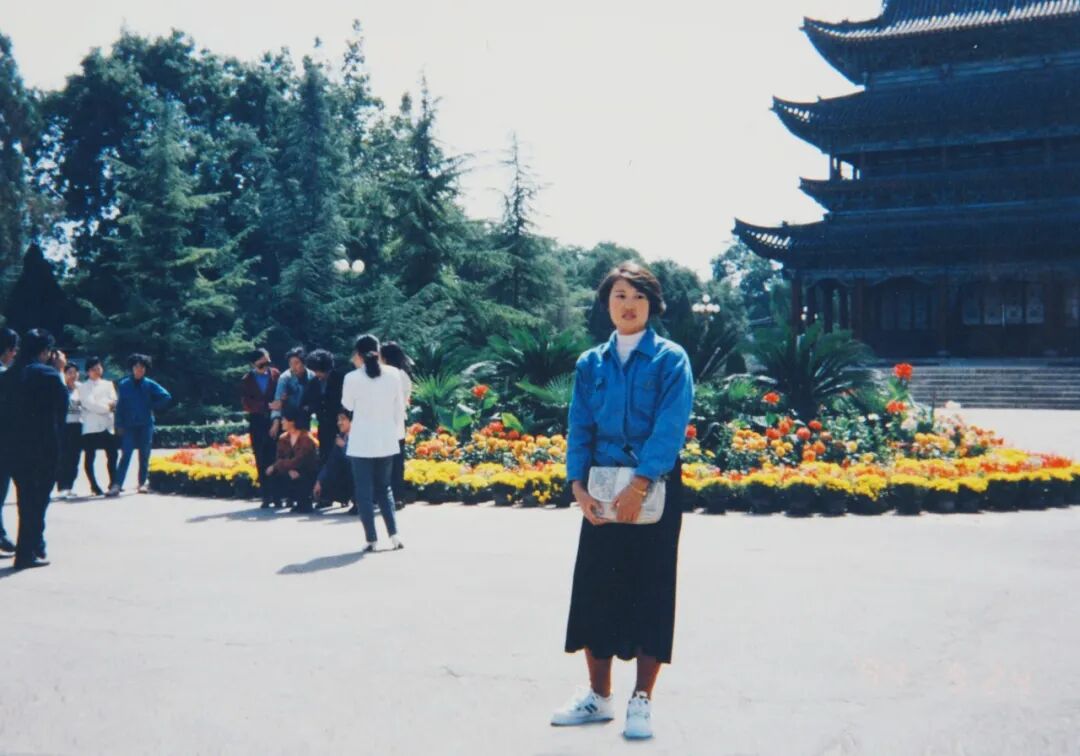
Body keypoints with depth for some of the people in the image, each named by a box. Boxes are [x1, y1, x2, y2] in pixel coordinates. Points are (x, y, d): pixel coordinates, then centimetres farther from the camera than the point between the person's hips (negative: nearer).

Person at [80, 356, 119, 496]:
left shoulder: (108, 384, 18)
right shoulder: (83, 387, 5)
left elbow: (113, 402, 6)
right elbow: (89, 404, -8)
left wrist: (99, 405, -11)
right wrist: (107, 406, -5)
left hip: (108, 425, 3)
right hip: (91, 426, -3)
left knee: (112, 454, -1)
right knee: (90, 457, -1)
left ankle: (113, 483, 9)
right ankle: (94, 486, 5)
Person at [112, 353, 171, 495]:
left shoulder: (150, 384, 3)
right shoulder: (124, 385, 3)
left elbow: (166, 396, 1)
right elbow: (119, 406, 3)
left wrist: (152, 406, -1)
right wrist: (119, 425, -2)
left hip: (146, 425, 1)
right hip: (129, 425, -1)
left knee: (144, 455, 5)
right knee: (126, 455, -9)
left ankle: (142, 483, 14)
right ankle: (117, 485, -13)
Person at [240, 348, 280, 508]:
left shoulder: (276, 374, 5)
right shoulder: (247, 380, 6)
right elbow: (246, 403, -4)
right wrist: (267, 406, -17)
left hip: (275, 421, -1)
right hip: (258, 423, 1)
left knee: (276, 457, -4)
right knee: (261, 460, 2)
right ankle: (266, 496, 6)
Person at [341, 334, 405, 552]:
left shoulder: (352, 378, -12)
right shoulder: (393, 374, -3)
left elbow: (347, 405, 5)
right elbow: (399, 408, 3)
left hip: (361, 442, -3)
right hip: (387, 441, 3)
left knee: (364, 491, 6)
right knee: (384, 487, 17)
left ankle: (371, 539, 4)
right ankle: (394, 534, 7)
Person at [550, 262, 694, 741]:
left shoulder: (670, 359, -3)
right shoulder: (590, 364, 9)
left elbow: (671, 426, -14)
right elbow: (579, 427, 4)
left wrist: (638, 484, -23)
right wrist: (578, 485, -10)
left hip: (654, 490, -4)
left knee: (650, 589, 1)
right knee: (596, 587, 7)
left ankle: (641, 701, 13)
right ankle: (598, 696, 21)